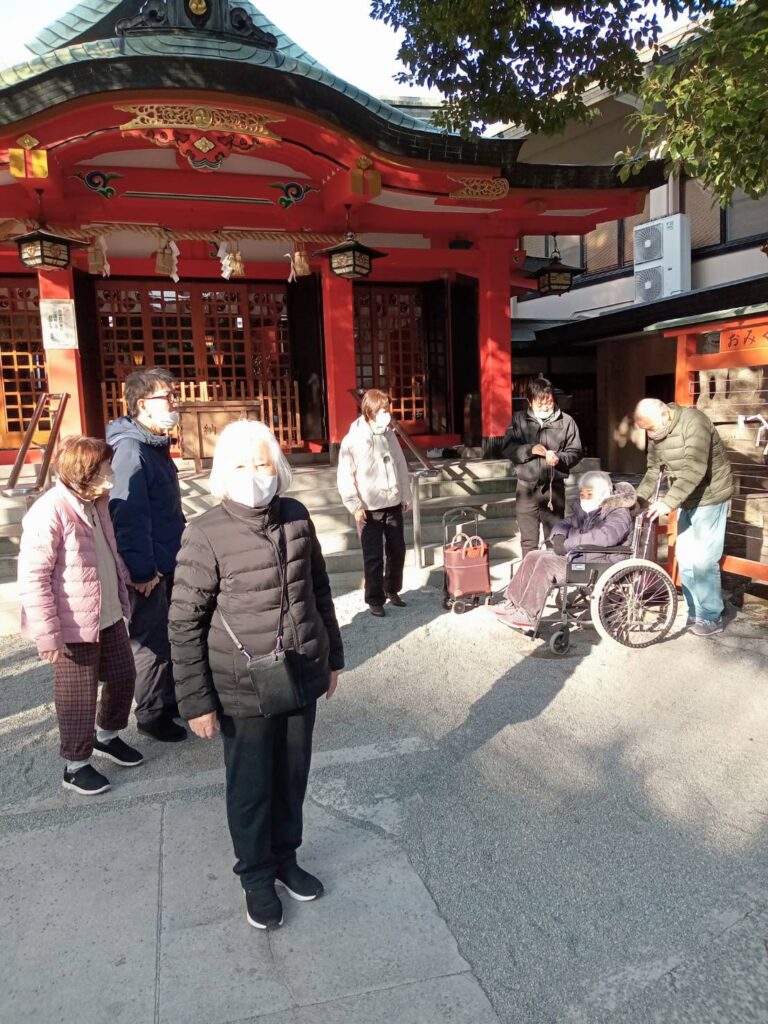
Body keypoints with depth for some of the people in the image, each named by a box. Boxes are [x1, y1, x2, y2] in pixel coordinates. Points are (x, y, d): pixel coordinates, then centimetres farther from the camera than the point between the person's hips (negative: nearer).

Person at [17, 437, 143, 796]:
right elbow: (32, 578, -23)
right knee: (78, 698, 8)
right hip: (74, 626, -8)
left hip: (109, 616, 8)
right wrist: (47, 634, -23)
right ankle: (75, 766, 30)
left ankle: (107, 737, 45)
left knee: (123, 676, 20)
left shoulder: (95, 502, 3)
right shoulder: (49, 512, -24)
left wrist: (127, 581, 17)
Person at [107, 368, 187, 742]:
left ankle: (170, 699, 36)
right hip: (149, 569, -9)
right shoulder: (130, 449, -20)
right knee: (151, 641, 6)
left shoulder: (157, 445, 10)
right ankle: (152, 714, 22)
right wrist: (142, 570, -23)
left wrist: (179, 550, 18)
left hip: (168, 562, 9)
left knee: (171, 636, 19)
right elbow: (128, 515, -24)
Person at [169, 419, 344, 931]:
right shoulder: (206, 534, -16)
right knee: (251, 786, 14)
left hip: (302, 678, 4)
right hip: (243, 689, -3)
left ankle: (286, 857, 44)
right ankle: (257, 876, 39)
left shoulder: (297, 518, -4)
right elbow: (185, 622, -11)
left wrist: (332, 657, 12)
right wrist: (196, 700, -10)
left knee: (293, 777, 20)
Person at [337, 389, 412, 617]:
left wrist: (406, 497, 12)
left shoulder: (389, 434, 6)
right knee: (373, 556, 0)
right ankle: (374, 599, 15)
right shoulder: (353, 440, -10)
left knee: (397, 550, 11)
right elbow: (345, 477, -11)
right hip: (369, 509, -5)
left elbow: (401, 466, 12)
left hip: (393, 504, 5)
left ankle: (392, 591, 30)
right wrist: (355, 506, -15)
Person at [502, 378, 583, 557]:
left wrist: (559, 459, -17)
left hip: (554, 487, -1)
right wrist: (529, 449, -15)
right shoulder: (519, 419, 3)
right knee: (528, 541, 9)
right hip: (526, 487, 1)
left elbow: (576, 452, 3)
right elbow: (507, 448, 0)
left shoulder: (566, 421, -1)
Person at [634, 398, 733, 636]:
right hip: (687, 500, 8)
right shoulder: (656, 433, 1)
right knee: (684, 557, 10)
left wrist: (668, 502, -37)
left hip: (709, 498, -8)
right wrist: (638, 497, -7)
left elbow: (694, 470, -32)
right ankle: (694, 612, 22)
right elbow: (654, 469, 7)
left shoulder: (693, 422, -24)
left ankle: (711, 618, 7)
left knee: (703, 560, -6)